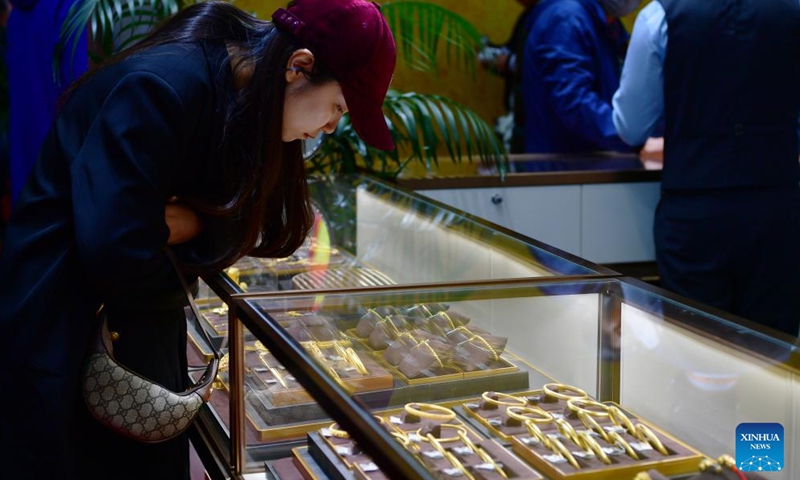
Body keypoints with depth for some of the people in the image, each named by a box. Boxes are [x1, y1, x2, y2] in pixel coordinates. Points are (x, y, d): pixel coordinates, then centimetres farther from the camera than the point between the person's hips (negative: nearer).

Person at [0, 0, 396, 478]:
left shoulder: (242, 102, 2)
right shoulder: (161, 87, -26)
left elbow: (236, 231, 6)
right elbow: (112, 251, -30)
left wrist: (194, 225, -16)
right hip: (61, 335, -8)